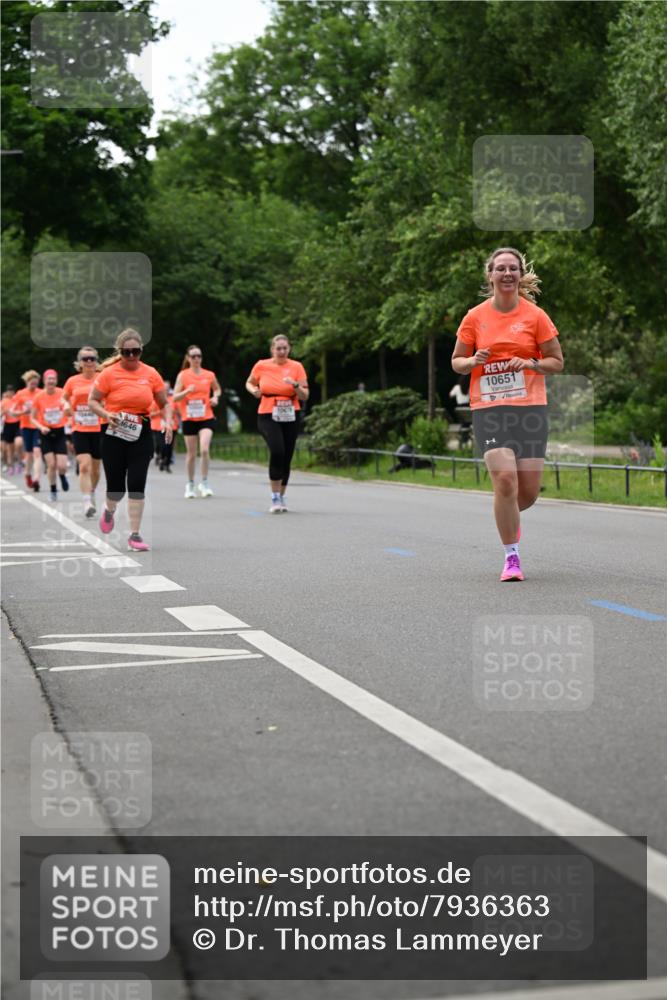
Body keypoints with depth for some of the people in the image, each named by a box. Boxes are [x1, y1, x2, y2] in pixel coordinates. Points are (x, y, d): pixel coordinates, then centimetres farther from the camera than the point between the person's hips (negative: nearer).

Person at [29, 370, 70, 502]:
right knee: (51, 465, -5)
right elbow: (32, 418, 1)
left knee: (62, 466, -8)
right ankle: (53, 490, 16)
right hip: (46, 433, 0)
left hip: (60, 432, 0)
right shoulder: (39, 397, -6)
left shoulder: (63, 394, -7)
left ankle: (62, 476, 29)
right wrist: (41, 427, -16)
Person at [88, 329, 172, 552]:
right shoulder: (108, 373, -6)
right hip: (115, 434, -1)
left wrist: (168, 422, -8)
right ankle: (109, 511, 41)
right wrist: (106, 414, -20)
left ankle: (135, 535, 1)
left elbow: (164, 403, 10)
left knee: (137, 484, -6)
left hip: (141, 435, 1)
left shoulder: (151, 374, 1)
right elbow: (92, 401, -1)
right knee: (116, 485, 4)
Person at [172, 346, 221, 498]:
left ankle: (204, 484, -5)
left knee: (204, 450, -17)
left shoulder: (209, 375, 4)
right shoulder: (183, 375, -1)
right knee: (191, 453, 6)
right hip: (189, 419, 0)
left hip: (206, 418, 0)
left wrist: (215, 397, 2)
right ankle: (190, 485, 21)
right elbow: (175, 398, -4)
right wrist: (187, 391, -22)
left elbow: (217, 389, 23)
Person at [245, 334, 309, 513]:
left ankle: (281, 498, 24)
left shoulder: (296, 367, 0)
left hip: (291, 417, 2)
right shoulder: (261, 365, 1)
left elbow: (304, 397, -1)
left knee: (286, 458, 5)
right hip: (267, 416, -2)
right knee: (277, 451, -23)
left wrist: (296, 385, -20)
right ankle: (275, 498, -15)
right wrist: (253, 390, -3)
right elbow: (249, 382, 19)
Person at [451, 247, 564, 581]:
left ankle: (509, 517, 38)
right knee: (505, 480, -18)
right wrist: (473, 361, -11)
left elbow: (557, 362, 7)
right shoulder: (475, 317, 3)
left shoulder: (535, 315, 2)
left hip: (530, 407, 1)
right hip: (488, 408, -1)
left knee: (529, 491, 0)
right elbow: (456, 362, 11)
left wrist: (531, 364, -12)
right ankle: (511, 557, -4)